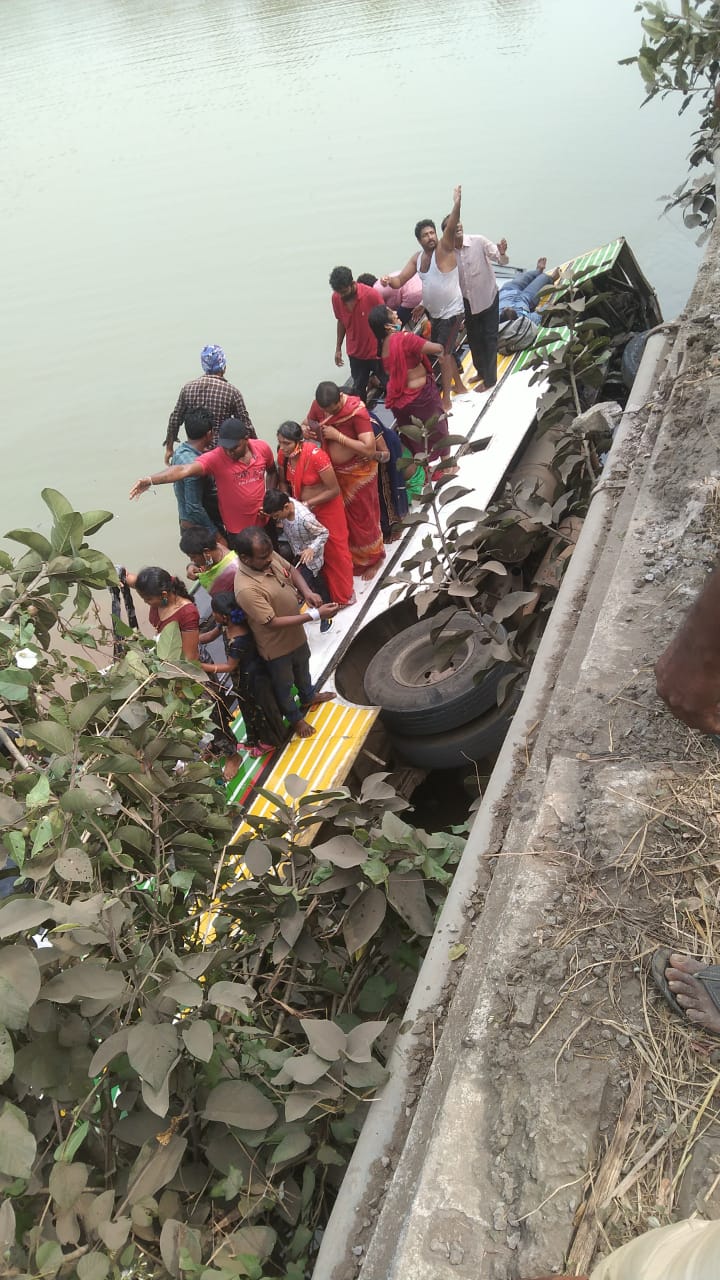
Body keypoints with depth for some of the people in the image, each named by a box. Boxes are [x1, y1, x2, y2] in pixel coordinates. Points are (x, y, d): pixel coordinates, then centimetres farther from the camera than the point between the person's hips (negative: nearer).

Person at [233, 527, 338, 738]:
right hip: (276, 645, -7)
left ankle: (308, 697, 63)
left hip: (296, 632, 7)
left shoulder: (269, 557, -17)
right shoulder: (247, 589, -40)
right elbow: (273, 623, -35)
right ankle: (295, 718, 48)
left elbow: (292, 571, 3)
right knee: (284, 684, 22)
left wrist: (306, 591, -18)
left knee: (302, 668, 34)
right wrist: (315, 615, -36)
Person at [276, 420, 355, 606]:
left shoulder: (315, 455, -30)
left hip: (327, 508, -6)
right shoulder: (283, 455, -11)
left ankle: (344, 595, 26)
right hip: (303, 510, 6)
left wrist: (308, 503, -24)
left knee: (334, 551, 8)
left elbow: (334, 490, -25)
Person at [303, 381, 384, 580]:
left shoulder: (357, 410, -28)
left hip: (358, 472, -5)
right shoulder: (317, 405, -11)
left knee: (362, 516, 10)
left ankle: (372, 558, 33)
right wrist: (309, 431, -15)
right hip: (334, 471, 5)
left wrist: (338, 436, -31)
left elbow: (370, 449, -33)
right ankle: (351, 556, 40)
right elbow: (307, 424, 10)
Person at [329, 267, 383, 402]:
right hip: (355, 353, 3)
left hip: (376, 351, -3)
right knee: (358, 389, 14)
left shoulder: (371, 294, -23)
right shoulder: (336, 298, -10)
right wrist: (338, 348, 9)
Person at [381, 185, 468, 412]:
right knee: (444, 351, 20)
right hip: (434, 313, 8)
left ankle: (446, 400, -1)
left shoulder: (444, 248, -16)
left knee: (443, 353, -9)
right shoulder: (417, 257, 3)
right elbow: (400, 280, 1)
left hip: (451, 312, -8)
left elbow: (451, 227, -33)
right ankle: (459, 386, 40)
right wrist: (389, 280, -22)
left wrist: (457, 204, -50)